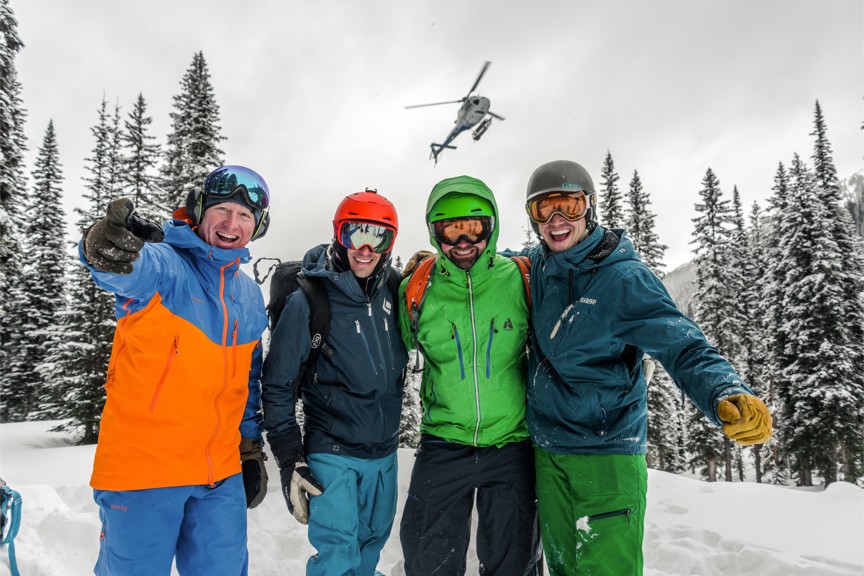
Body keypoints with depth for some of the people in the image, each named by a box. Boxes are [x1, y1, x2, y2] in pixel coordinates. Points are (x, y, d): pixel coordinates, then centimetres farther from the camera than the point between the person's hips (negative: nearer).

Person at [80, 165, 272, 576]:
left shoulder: (250, 297, 11)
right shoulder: (165, 264, -7)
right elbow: (138, 266, -33)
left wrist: (251, 447, 17)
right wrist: (108, 252, -55)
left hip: (221, 475, 6)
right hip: (141, 466, -5)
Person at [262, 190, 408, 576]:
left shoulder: (391, 295, 0)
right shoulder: (308, 301, -13)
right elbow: (277, 385, -11)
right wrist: (290, 460, -13)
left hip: (384, 453, 5)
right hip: (331, 453, -5)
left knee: (371, 544, 20)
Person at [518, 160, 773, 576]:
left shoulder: (623, 278, -16)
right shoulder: (536, 265, 1)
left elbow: (684, 347, -21)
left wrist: (728, 395, -41)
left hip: (607, 455, -5)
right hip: (546, 452, 5)